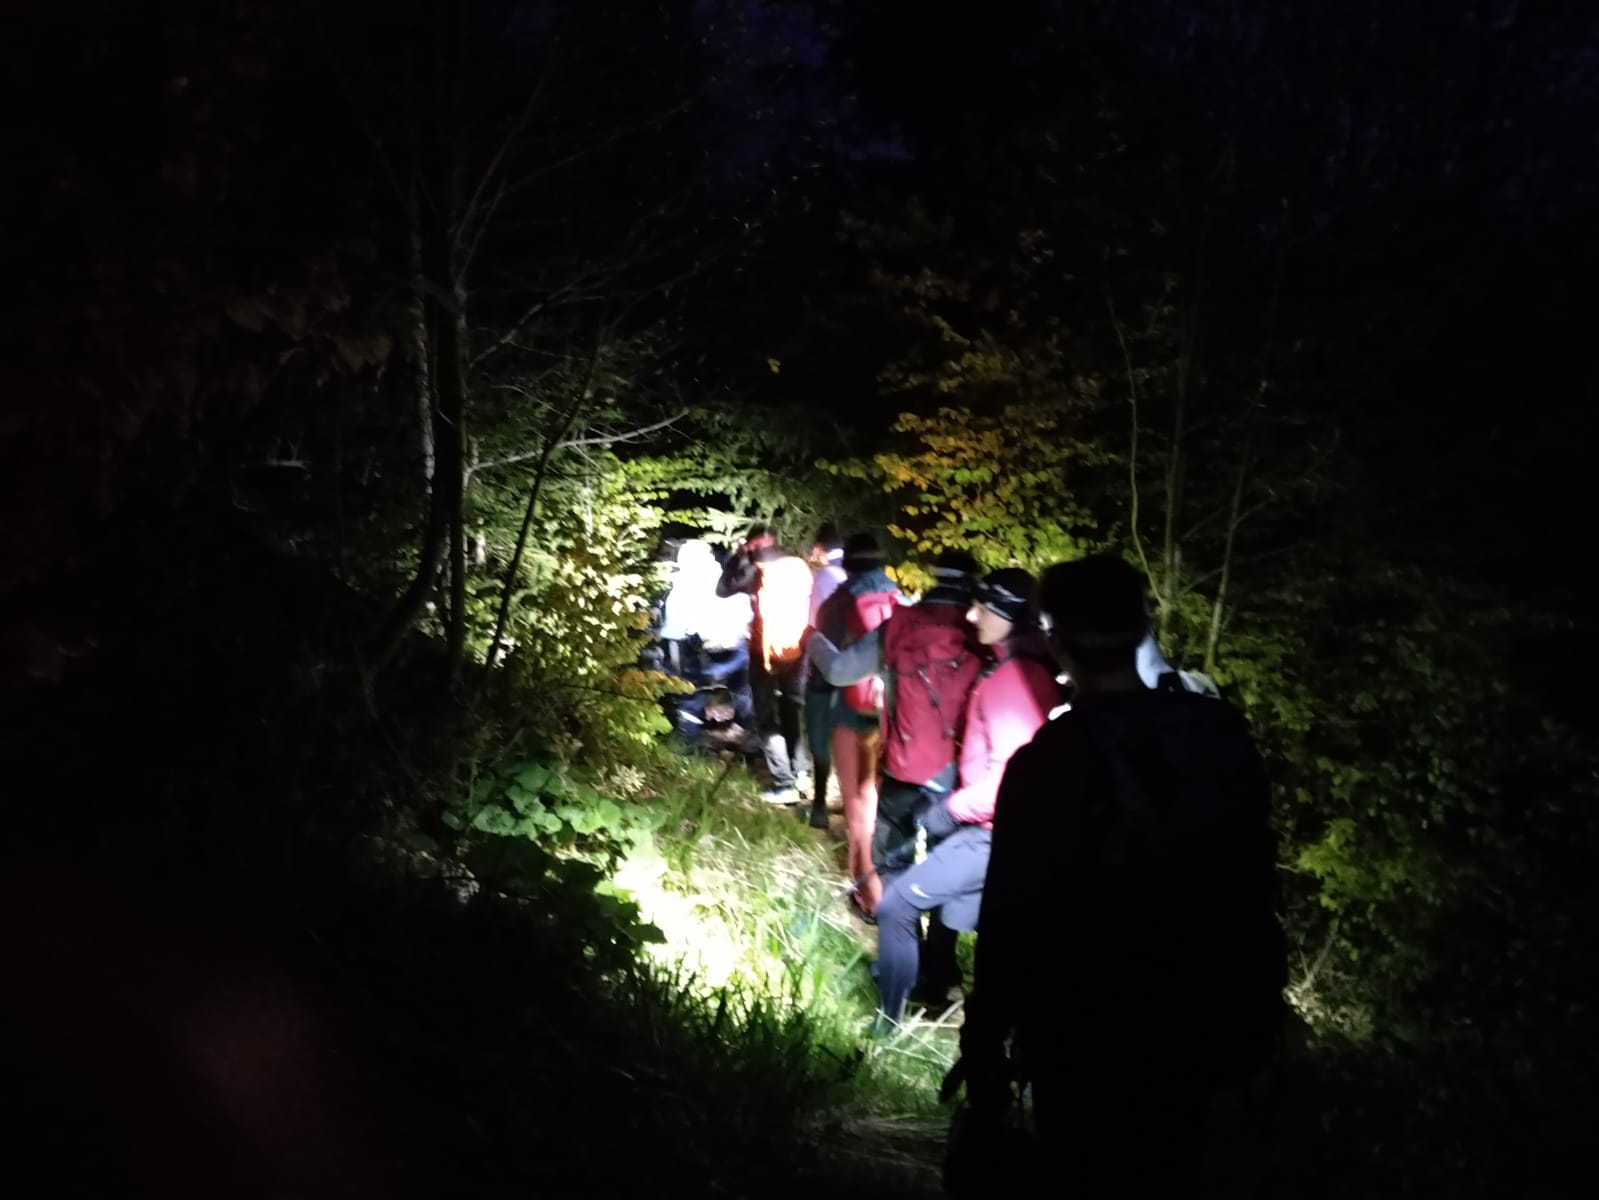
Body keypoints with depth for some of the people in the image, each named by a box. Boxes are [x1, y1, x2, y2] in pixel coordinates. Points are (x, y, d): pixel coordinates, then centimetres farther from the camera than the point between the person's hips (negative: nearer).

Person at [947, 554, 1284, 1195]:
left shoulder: (1049, 762, -21)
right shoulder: (1222, 735, -6)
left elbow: (1013, 920, -18)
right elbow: (1254, 887, 3)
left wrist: (983, 1045, -7)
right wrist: (1251, 1024, 15)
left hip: (1084, 1044, -4)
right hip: (1194, 1031, 5)